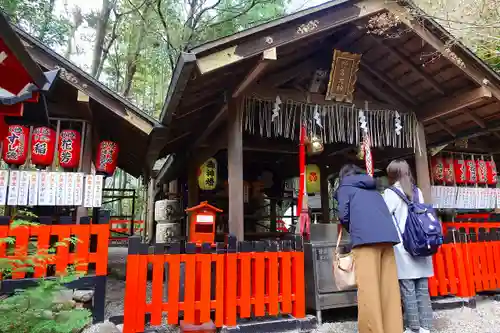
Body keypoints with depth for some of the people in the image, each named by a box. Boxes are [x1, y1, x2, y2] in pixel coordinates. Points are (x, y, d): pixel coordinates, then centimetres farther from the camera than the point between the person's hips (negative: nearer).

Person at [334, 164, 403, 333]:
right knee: (389, 285, 7)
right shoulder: (373, 187, 31)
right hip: (387, 235, 6)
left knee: (368, 288, -6)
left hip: (366, 237, -6)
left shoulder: (344, 186, 15)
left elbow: (344, 215, 4)